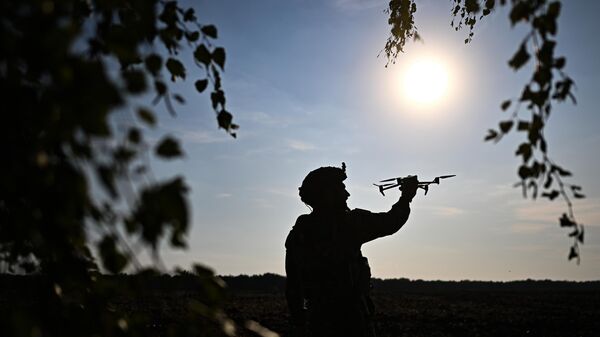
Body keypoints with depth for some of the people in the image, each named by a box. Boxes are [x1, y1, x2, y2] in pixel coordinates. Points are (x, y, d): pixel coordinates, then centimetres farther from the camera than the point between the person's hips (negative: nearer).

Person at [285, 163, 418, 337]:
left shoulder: (297, 233, 3)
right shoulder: (349, 223, -11)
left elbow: (292, 286, 8)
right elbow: (389, 223, 0)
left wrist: (297, 323, 17)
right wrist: (406, 197, 18)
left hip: (316, 318, 5)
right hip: (351, 319, -5)